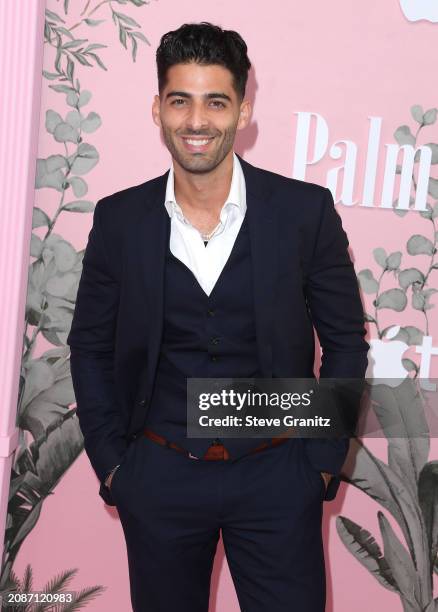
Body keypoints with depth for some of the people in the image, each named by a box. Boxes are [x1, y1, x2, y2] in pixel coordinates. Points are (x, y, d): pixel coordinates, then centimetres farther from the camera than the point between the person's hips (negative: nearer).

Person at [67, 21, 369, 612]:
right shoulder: (119, 219, -4)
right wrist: (110, 462, 2)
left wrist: (323, 459, -2)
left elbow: (345, 340, 1)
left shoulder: (306, 211, -8)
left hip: (276, 475, -1)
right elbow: (90, 347, 6)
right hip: (158, 478, 2)